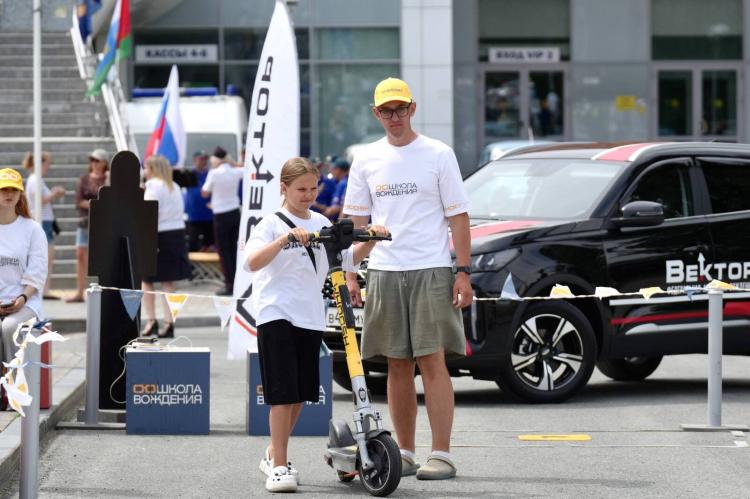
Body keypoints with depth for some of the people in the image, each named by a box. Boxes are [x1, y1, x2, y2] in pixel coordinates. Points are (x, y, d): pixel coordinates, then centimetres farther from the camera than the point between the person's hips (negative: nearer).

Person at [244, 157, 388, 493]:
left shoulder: (321, 224, 12)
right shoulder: (272, 224, -5)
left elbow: (347, 259, 16)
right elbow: (252, 262, -22)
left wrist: (371, 240, 0)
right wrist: (285, 239, -34)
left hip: (311, 317, 6)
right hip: (276, 314, -6)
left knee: (301, 393, 11)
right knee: (282, 393, -10)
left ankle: (273, 456, 27)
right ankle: (279, 467, -8)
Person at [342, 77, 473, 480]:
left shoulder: (438, 155, 1)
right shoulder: (367, 159, 10)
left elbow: (458, 216, 1)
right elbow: (356, 220, 13)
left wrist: (463, 272, -6)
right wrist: (349, 273, 5)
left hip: (430, 272, -3)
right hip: (383, 272, 3)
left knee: (432, 361, -9)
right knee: (398, 366, 7)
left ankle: (441, 455, -9)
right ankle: (405, 454, 13)